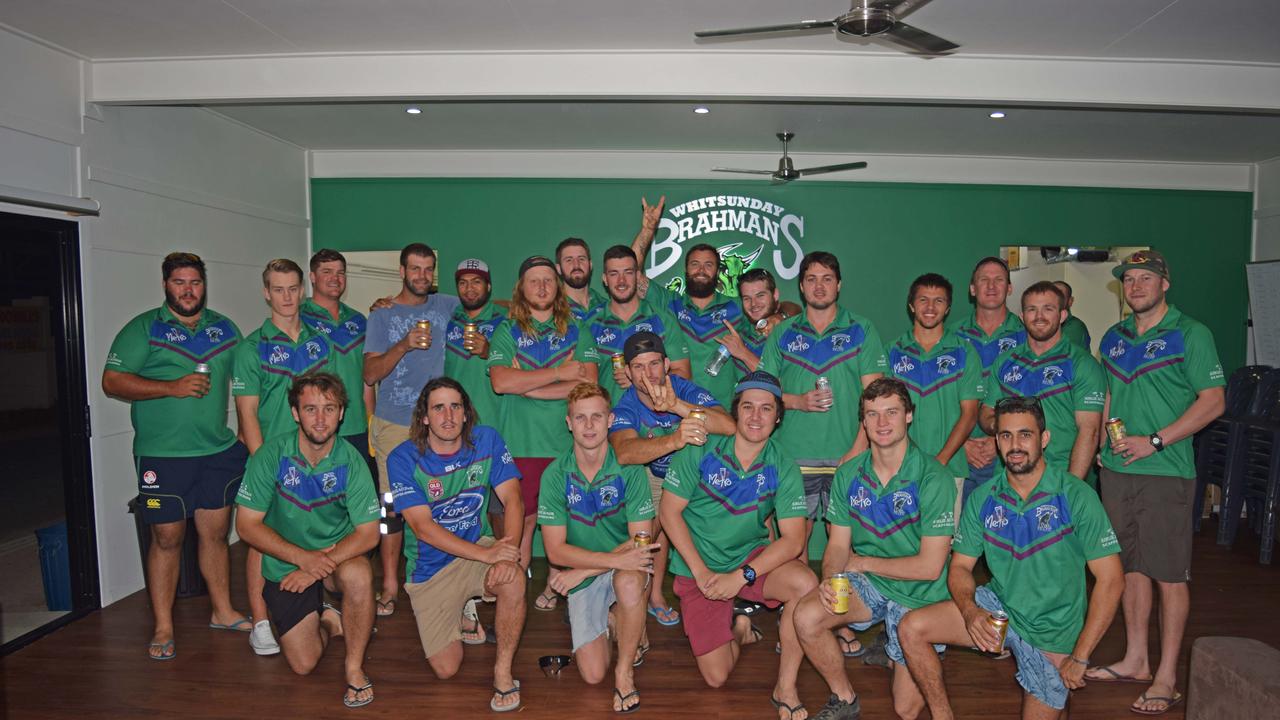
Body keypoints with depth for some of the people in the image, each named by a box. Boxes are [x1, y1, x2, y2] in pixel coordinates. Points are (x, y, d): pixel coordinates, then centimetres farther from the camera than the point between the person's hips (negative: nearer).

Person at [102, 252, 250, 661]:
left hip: (219, 450, 4)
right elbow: (112, 382, -8)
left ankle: (223, 611, 26)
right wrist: (172, 387, -19)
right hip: (163, 455, -4)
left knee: (216, 533, 13)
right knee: (167, 538, 3)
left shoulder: (224, 328, 11)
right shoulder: (143, 329, -2)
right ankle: (163, 629, 15)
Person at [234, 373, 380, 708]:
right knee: (303, 664, -4)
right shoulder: (272, 454, -16)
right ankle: (328, 622, 31)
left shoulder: (350, 460, -16)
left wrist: (321, 565, -28)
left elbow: (368, 533, -16)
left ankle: (355, 666, -13)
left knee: (358, 574, -36)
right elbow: (247, 524, -13)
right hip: (286, 563, 1)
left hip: (338, 555, -1)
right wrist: (303, 557, -24)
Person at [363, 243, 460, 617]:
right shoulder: (382, 315, 4)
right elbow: (370, 374, -4)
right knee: (391, 504, 1)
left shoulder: (448, 307, 8)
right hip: (393, 424, -1)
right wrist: (404, 345, -18)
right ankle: (389, 584, 13)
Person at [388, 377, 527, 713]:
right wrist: (487, 554, -30)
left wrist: (507, 551, -31)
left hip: (481, 546, 1)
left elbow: (512, 498, -13)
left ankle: (503, 672, -12)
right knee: (446, 669, -1)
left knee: (513, 580, -34)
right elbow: (423, 527, -20)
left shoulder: (486, 440, -7)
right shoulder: (403, 459, -14)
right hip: (430, 565, 0)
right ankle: (462, 616, 33)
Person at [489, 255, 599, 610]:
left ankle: (553, 588, 22)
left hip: (567, 444, 1)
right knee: (521, 521, 2)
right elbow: (500, 382, -11)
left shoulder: (576, 333, 10)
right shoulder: (506, 332, 7)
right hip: (520, 445, -1)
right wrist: (558, 373, -10)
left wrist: (526, 386, -9)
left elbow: (588, 384, -5)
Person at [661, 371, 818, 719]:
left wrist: (741, 576, -25)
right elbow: (670, 511, -10)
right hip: (698, 568, -1)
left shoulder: (783, 468, -9)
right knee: (715, 677, -5)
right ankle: (737, 631, 30)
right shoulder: (700, 449, -13)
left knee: (806, 583, -30)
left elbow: (793, 540, -14)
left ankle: (785, 689, -10)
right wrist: (701, 572, -16)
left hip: (752, 557, 1)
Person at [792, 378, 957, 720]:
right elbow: (838, 545, 0)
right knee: (806, 617, -25)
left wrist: (862, 562, -11)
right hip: (866, 585, 3)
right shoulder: (849, 474, -2)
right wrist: (831, 579, -22)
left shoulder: (934, 478, -19)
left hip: (920, 596, -3)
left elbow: (930, 567, -19)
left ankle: (895, 645, 31)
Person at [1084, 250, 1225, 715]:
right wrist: (1105, 436, 5)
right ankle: (1135, 660, 26)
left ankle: (1166, 678, 11)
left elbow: (1213, 401, -9)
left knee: (1169, 575, 1)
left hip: (1166, 471, -6)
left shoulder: (1190, 334, -5)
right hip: (1116, 469, 6)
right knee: (1132, 567, 14)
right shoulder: (1114, 337, 13)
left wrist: (1155, 441, -16)